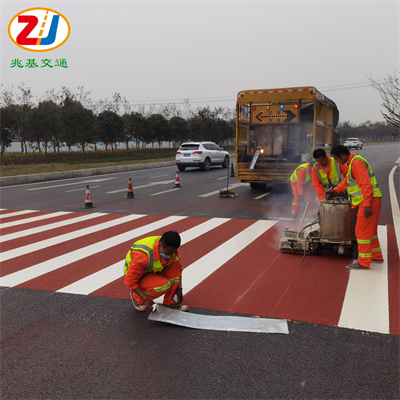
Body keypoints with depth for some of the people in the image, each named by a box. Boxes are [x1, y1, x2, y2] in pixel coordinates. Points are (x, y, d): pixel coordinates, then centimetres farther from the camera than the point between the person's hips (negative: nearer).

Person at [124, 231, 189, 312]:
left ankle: (169, 302, -8)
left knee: (176, 260, -19)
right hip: (139, 276, -6)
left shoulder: (170, 249, -17)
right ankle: (137, 298, -1)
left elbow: (179, 267, 1)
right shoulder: (142, 256, -37)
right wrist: (145, 299, -26)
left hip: (155, 271, 6)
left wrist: (179, 288, -7)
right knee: (164, 285, -33)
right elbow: (130, 281, -28)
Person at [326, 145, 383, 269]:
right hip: (369, 202, 10)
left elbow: (365, 184, -24)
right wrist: (334, 190, 38)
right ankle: (377, 256, 30)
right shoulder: (353, 162, 16)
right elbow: (347, 181, 31)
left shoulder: (356, 163, -17)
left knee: (362, 230, -7)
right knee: (370, 230, 19)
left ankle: (364, 262, -3)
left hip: (369, 201, -10)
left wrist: (367, 205, -28)